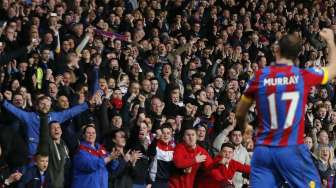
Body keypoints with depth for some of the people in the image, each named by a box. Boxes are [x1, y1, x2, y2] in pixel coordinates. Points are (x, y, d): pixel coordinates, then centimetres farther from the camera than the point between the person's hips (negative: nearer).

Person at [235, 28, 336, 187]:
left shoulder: (260, 77, 2)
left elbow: (239, 114, 12)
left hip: (263, 150, 2)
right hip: (292, 150, -2)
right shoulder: (304, 76, -2)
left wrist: (243, 128, 35)